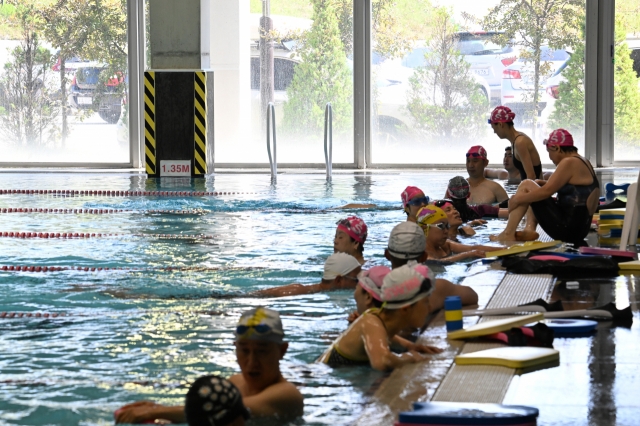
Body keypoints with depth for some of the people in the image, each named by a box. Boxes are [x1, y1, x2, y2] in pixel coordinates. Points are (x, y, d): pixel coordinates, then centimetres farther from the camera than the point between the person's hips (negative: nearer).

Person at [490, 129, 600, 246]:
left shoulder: (569, 162, -13)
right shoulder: (583, 163, 16)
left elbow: (546, 191, -17)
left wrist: (517, 199, -7)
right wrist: (545, 183, 12)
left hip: (567, 227, -10)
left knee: (526, 185, -3)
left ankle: (508, 233, -5)